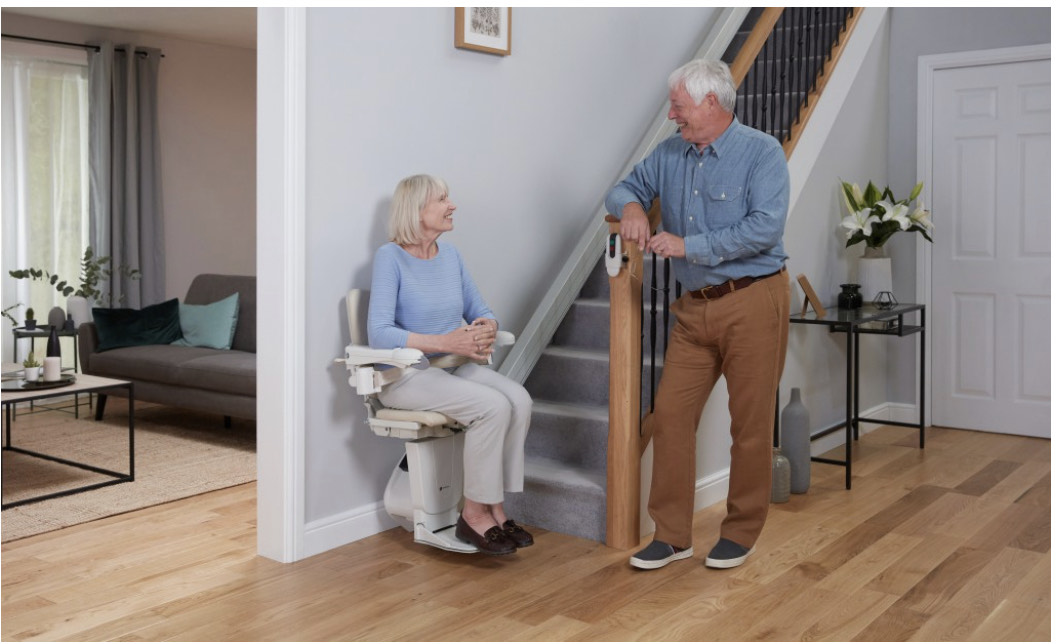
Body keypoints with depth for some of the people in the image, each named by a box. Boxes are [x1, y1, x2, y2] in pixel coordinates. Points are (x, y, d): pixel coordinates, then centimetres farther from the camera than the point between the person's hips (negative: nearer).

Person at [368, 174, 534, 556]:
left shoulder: (450, 255, 9)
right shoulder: (391, 257, -11)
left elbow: (481, 312, 14)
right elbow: (379, 334, -20)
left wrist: (486, 330, -11)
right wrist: (446, 342, -28)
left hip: (452, 368, 6)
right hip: (404, 375, -6)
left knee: (519, 399, -20)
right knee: (492, 406, -28)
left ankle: (493, 506, -11)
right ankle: (474, 514, -13)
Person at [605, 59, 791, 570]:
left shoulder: (761, 152, -9)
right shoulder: (670, 154, 9)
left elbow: (765, 227, -20)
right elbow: (625, 188, 18)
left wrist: (689, 245, -20)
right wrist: (631, 206, -7)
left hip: (752, 303, -5)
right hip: (695, 307, 6)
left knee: (750, 423, 3)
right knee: (670, 413, 0)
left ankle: (741, 533, 19)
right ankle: (671, 534, 11)